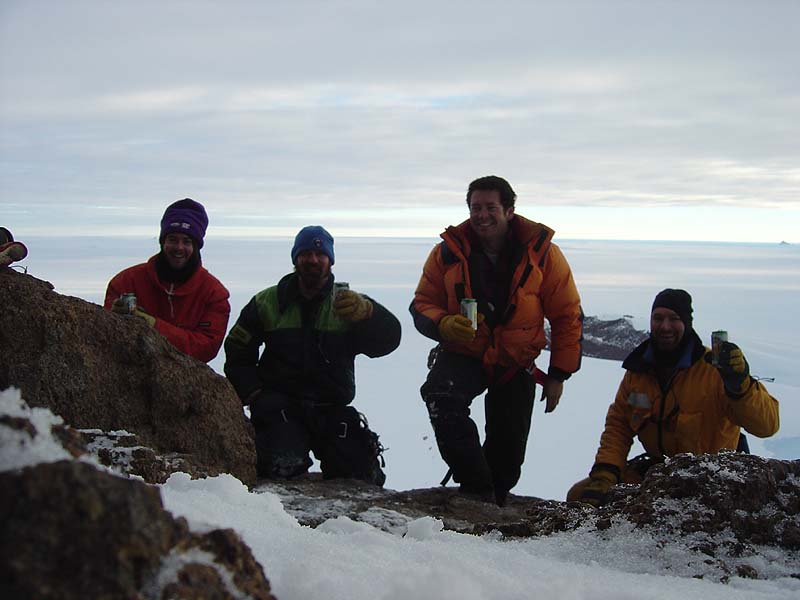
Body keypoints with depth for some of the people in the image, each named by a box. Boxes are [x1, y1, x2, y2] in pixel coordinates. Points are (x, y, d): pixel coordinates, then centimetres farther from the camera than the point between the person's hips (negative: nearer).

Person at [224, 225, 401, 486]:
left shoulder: (348, 303, 5)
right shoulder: (267, 303, 7)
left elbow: (389, 339, -14)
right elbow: (237, 353, 13)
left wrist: (365, 312, -37)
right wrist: (255, 395, -2)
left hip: (333, 411, 1)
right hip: (280, 406, -1)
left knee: (363, 477, -9)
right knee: (283, 465, -26)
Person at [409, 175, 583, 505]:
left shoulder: (542, 252, -9)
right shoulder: (448, 251, -7)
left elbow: (568, 316, -1)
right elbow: (422, 305, 0)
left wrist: (559, 374, -3)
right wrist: (444, 325, -23)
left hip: (516, 363, 1)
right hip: (463, 354, -1)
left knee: (508, 449, 5)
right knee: (441, 396, -32)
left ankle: (494, 499, 34)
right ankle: (476, 489, -21)